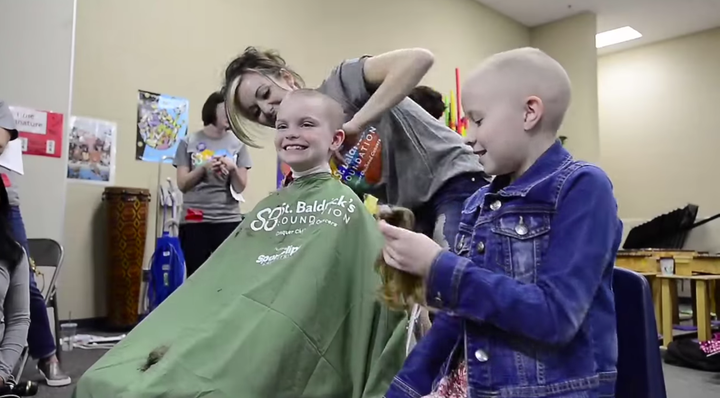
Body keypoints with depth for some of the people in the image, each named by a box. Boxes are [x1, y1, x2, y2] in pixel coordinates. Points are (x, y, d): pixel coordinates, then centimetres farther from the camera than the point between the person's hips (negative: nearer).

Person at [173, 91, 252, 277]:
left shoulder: (238, 144, 5)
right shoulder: (189, 142, 4)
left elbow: (240, 188, 4)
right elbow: (182, 184, 2)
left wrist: (233, 169, -15)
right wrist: (204, 168, -13)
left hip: (228, 220, 1)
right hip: (194, 221, 0)